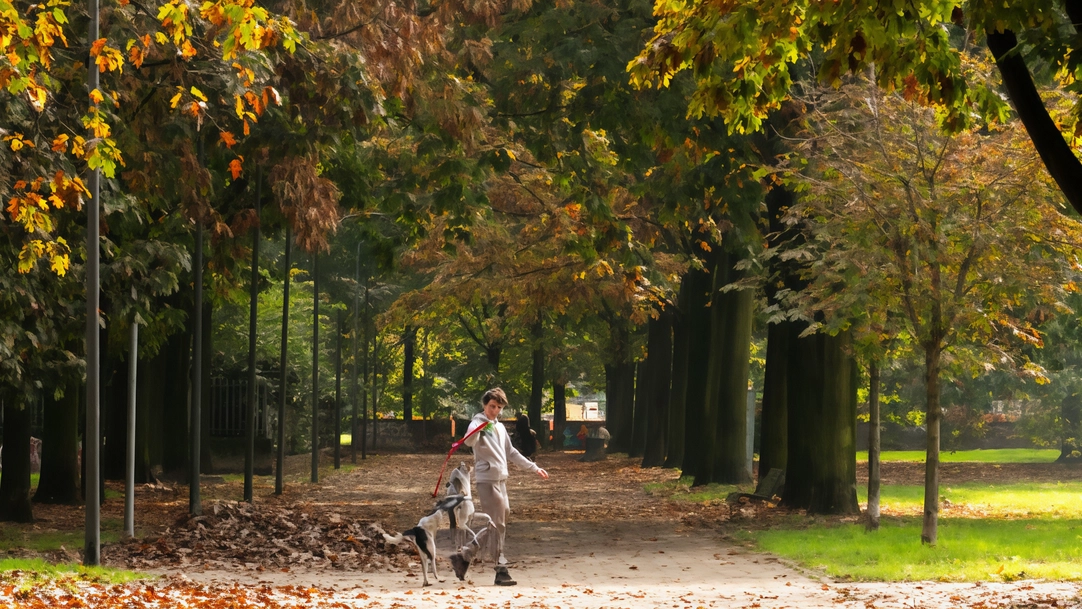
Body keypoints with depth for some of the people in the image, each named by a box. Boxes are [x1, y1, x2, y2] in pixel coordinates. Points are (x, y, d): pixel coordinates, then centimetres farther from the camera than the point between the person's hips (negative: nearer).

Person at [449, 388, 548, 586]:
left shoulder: (500, 427, 18)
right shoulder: (478, 424, -7)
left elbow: (511, 453, 27)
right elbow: (469, 441, -31)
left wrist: (534, 468, 27)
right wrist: (479, 429, -52)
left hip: (501, 480, 9)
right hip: (487, 480, -9)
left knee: (498, 525, 12)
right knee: (496, 526, -8)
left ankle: (464, 555, 19)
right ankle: (501, 570, -5)